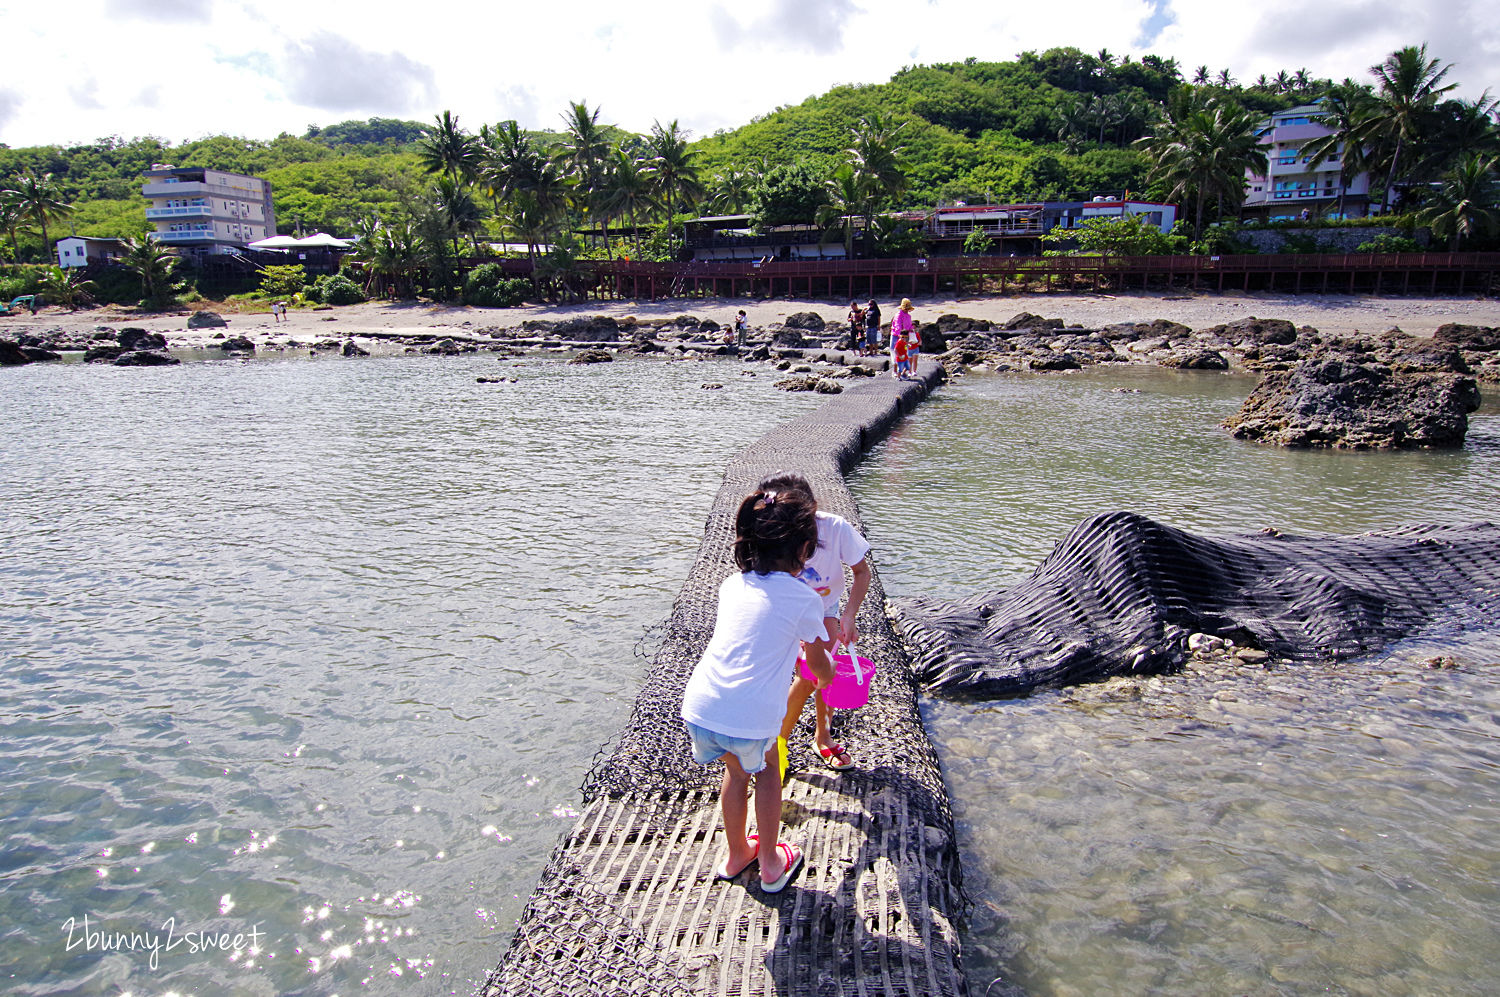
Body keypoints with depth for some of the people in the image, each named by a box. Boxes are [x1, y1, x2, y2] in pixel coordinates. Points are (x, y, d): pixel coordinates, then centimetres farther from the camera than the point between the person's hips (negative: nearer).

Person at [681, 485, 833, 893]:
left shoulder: (733, 585, 15)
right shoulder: (805, 599, 1)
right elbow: (819, 665, 17)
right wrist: (828, 675, 42)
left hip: (699, 706, 4)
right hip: (750, 717, -4)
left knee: (737, 767, 32)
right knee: (765, 769, 28)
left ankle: (736, 854, 48)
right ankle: (771, 865, 38)